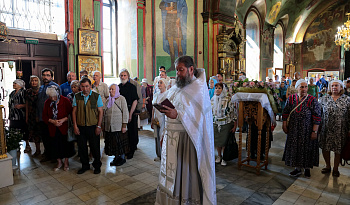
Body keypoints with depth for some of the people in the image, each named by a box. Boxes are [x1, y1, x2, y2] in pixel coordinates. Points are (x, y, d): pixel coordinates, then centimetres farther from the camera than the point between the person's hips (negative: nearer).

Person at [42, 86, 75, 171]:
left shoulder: (65, 100, -9)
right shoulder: (47, 102, 0)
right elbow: (44, 116, 3)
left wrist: (63, 119, -21)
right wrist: (52, 121, -14)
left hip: (64, 127, -2)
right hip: (53, 129, 3)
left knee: (66, 144, 6)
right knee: (55, 146, 10)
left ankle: (66, 162, 27)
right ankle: (59, 162, 31)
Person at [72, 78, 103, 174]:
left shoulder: (97, 96, -3)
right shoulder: (77, 96, 4)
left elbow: (100, 111, -3)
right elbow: (74, 111, 6)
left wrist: (99, 126, -7)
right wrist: (75, 125, 0)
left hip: (93, 126, -2)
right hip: (80, 127, 3)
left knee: (95, 147, 7)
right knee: (82, 147, 11)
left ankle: (97, 166, 25)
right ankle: (85, 165, 30)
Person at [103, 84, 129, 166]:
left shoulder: (121, 99, -4)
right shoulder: (108, 100, 14)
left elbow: (125, 112, -8)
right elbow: (104, 113, 18)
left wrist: (124, 125, -13)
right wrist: (104, 124, 12)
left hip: (119, 126, -5)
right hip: (109, 127, 5)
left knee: (120, 142, 2)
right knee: (112, 143, 9)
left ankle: (122, 158, 18)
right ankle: (116, 157, 24)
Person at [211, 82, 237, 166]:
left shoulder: (228, 100, -10)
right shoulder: (212, 100, 4)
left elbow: (234, 113, -8)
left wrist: (235, 126, -10)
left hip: (226, 124, -4)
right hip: (215, 124, 4)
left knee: (224, 141, 1)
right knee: (216, 141, 10)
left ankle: (224, 158, 21)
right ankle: (219, 156, 32)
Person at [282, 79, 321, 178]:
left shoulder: (312, 100, -9)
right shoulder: (291, 99, 0)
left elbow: (317, 118, -10)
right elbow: (285, 113, 6)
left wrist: (314, 131, -14)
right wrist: (284, 125, 2)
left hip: (307, 131, -3)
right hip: (293, 130, 3)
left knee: (307, 148, 8)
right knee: (295, 148, 10)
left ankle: (307, 168, 30)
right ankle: (297, 169, 26)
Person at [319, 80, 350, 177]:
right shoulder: (324, 99, 4)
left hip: (340, 130, -1)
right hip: (326, 129, 1)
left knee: (338, 150, 8)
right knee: (325, 148, 8)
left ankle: (335, 168, 26)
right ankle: (328, 166, 28)